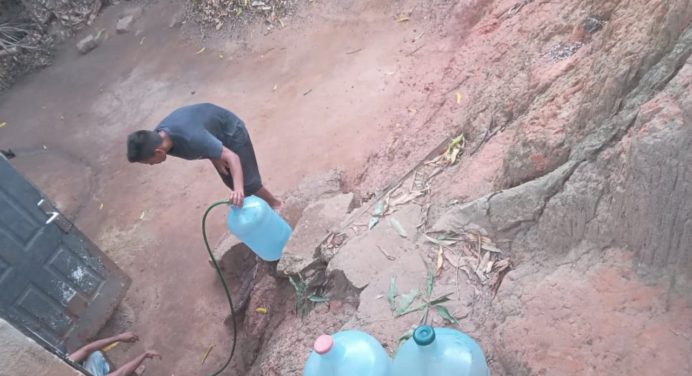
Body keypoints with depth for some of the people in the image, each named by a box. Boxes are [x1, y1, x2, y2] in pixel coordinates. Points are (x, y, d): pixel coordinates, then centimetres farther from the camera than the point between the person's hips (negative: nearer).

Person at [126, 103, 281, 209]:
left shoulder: (192, 138, -47)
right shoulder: (159, 136, -21)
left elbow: (232, 157, -47)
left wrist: (239, 189, -61)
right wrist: (215, 158, -11)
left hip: (231, 132, -7)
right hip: (214, 133, 7)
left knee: (247, 183, -4)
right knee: (230, 181, 14)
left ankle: (274, 204, 23)